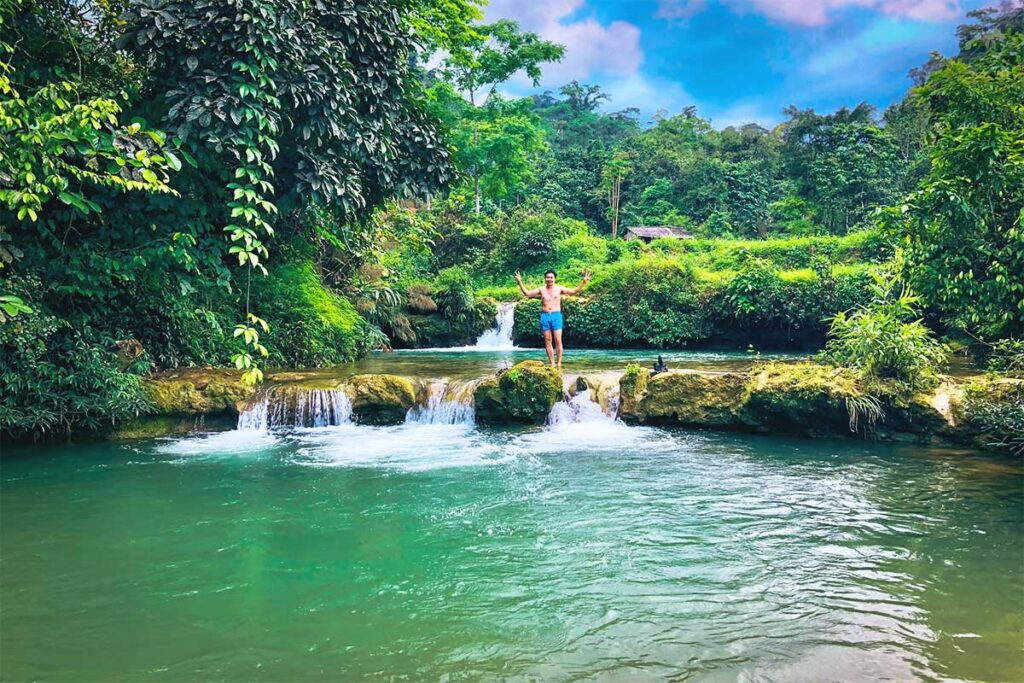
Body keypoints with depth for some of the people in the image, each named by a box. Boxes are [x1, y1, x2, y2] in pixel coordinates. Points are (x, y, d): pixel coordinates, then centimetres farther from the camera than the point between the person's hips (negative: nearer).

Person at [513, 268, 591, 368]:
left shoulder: (559, 288, 5)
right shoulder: (541, 290, 10)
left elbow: (574, 292, -1)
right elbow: (527, 293, 11)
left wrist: (584, 282, -11)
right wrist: (520, 282, 4)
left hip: (556, 316, -2)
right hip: (545, 316, 2)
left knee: (558, 340, -7)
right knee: (547, 341, 2)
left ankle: (559, 363, -2)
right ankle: (552, 363, 7)